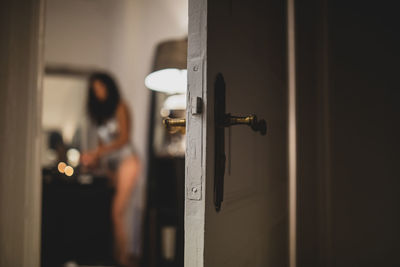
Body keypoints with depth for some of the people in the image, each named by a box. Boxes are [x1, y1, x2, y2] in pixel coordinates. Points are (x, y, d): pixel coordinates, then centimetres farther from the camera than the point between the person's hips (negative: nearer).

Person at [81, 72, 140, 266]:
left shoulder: (119, 107, 2)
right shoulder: (98, 111, 19)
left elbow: (124, 138, -7)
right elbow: (103, 140, 16)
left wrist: (96, 153, -12)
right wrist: (93, 158, -2)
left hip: (125, 160, -5)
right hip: (109, 164, 5)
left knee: (117, 212, -13)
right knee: (116, 213, -2)